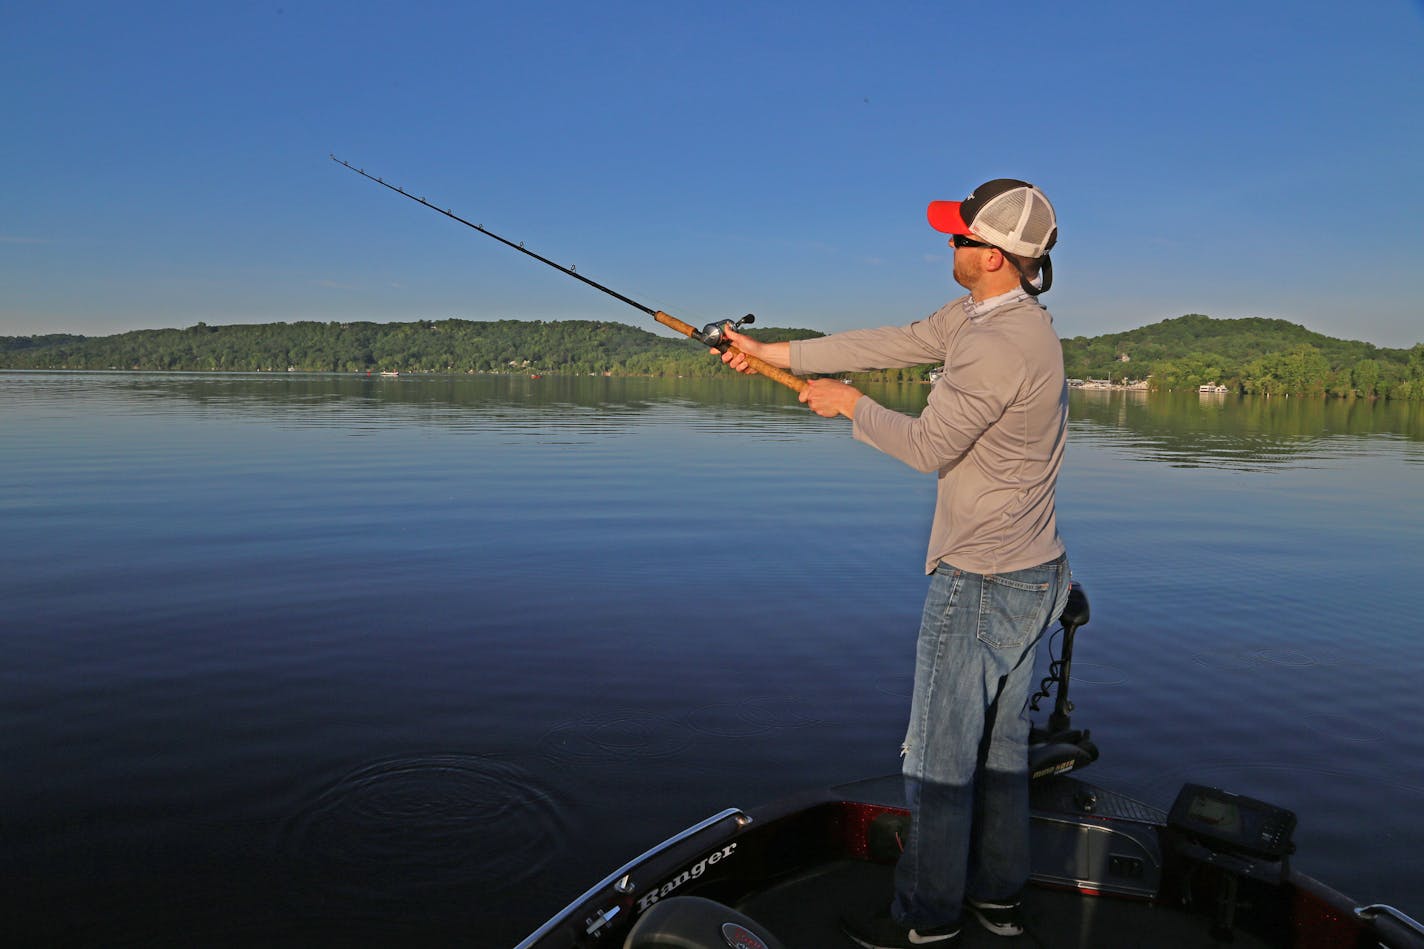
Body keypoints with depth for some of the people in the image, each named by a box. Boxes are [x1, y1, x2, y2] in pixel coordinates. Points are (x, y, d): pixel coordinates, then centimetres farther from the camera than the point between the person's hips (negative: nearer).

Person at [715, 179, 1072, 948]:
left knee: (940, 753, 4)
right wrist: (775, 352, 8)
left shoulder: (997, 345, -24)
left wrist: (850, 405, -2)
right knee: (1001, 741, 19)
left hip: (980, 580, -10)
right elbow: (892, 344, 8)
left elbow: (929, 447, -18)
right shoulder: (981, 312, 7)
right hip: (1032, 571, 10)